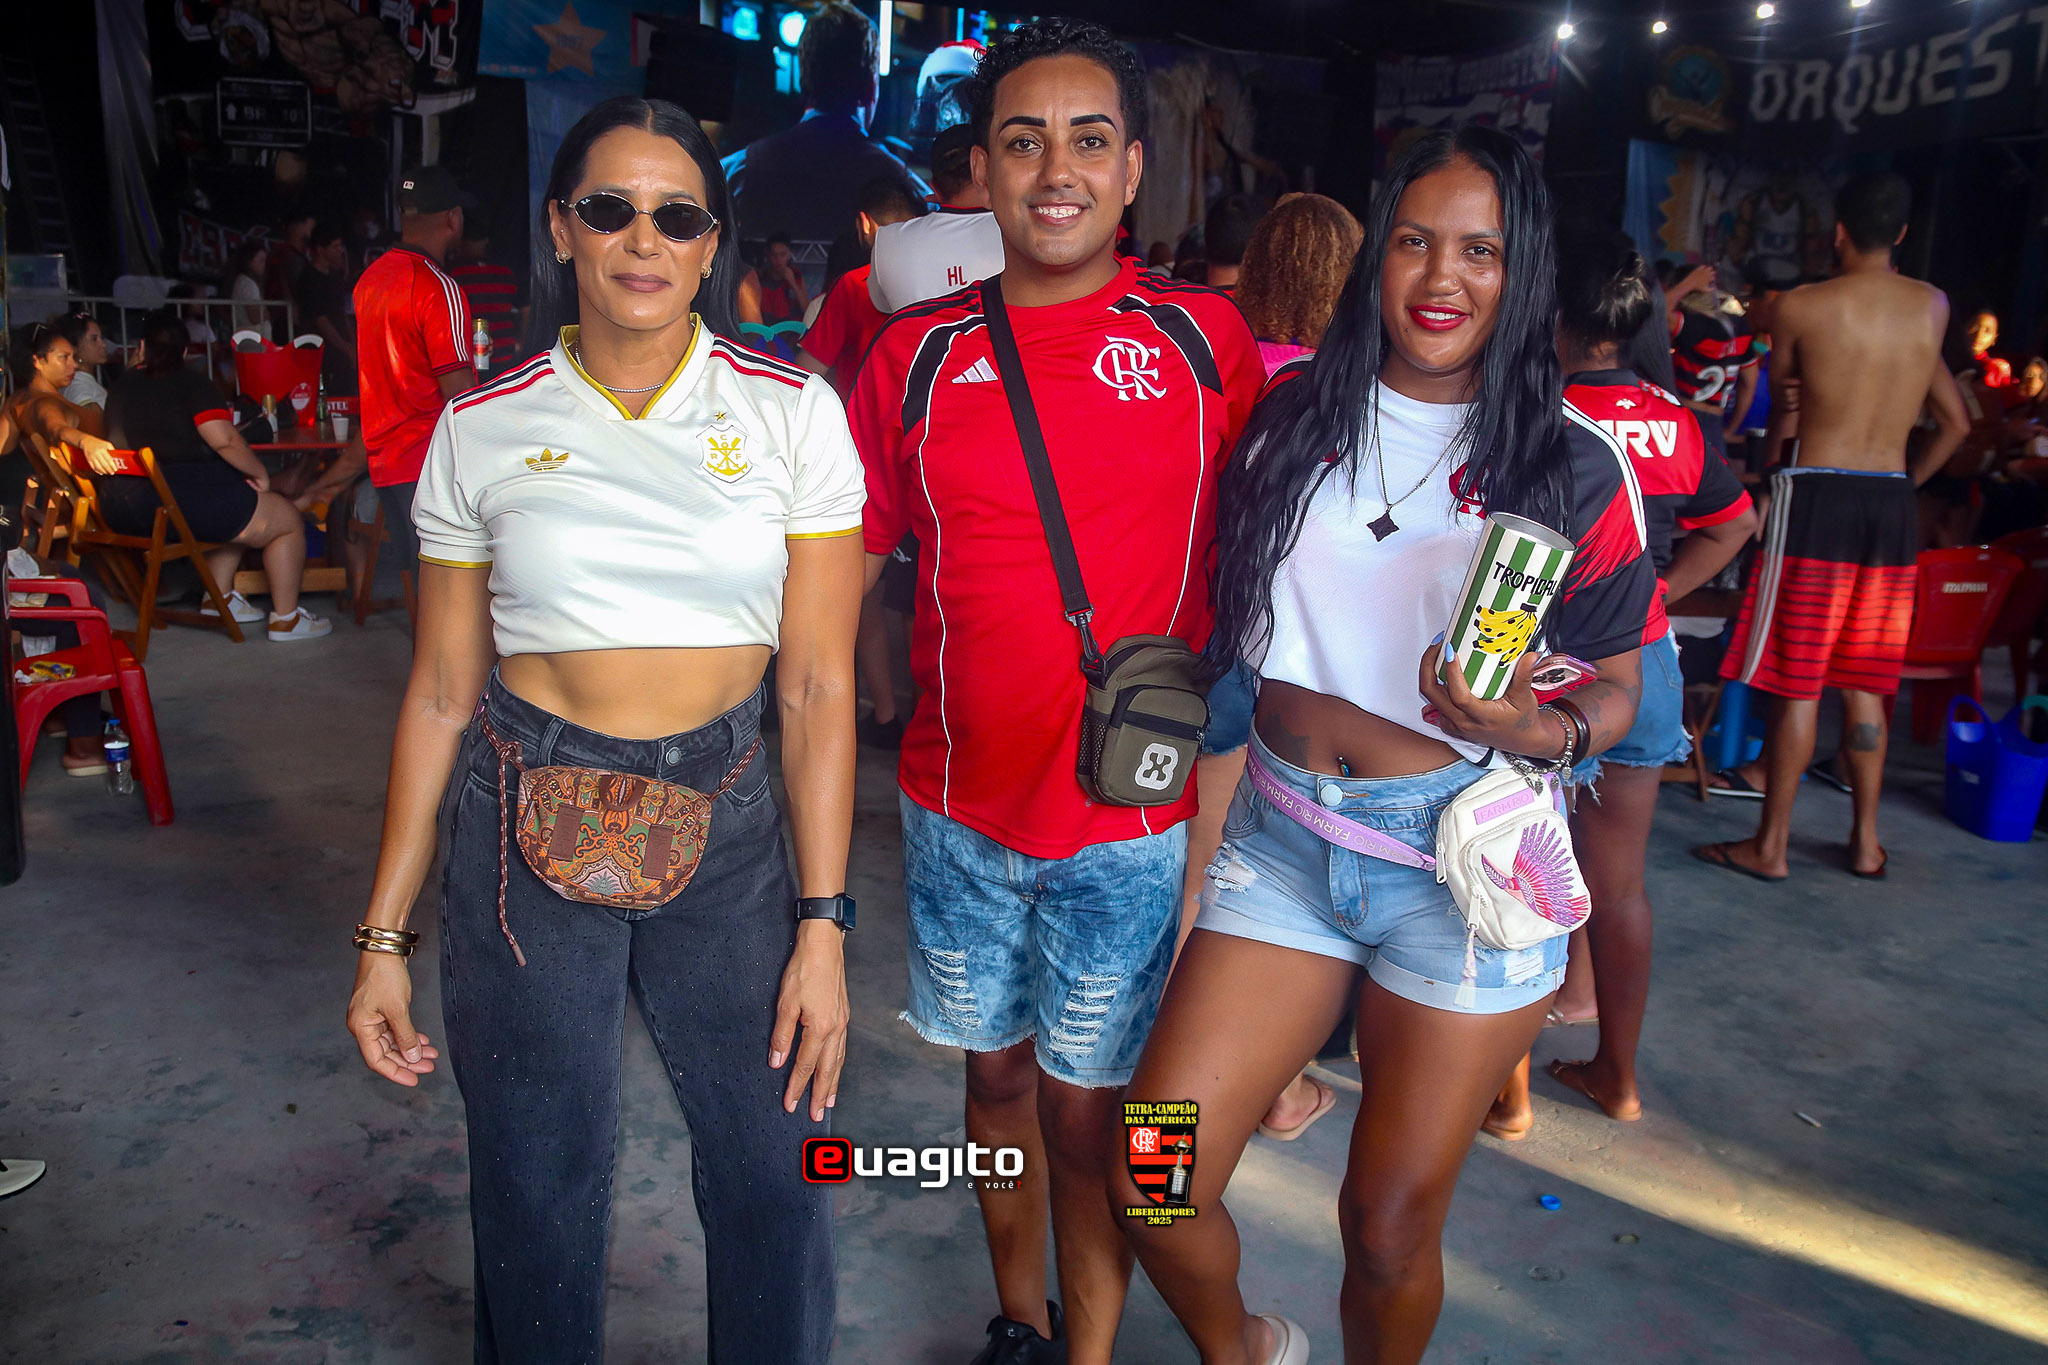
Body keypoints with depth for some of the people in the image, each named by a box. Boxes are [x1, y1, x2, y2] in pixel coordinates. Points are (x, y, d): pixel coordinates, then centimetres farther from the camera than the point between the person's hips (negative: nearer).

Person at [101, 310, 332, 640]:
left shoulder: (123, 386, 16)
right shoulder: (191, 384, -7)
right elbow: (225, 440, -18)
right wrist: (260, 473, -5)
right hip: (175, 499, -9)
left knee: (235, 509, 34)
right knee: (289, 520, 5)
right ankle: (285, 619, 7)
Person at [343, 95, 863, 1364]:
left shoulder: (791, 412, -3)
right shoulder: (482, 430, 0)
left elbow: (820, 682, -4)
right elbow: (442, 691, 4)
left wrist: (823, 924, -7)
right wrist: (384, 934, 3)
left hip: (725, 822, 0)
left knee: (778, 1172, 4)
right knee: (539, 1182, 12)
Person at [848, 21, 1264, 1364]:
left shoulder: (1206, 337, -4)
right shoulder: (915, 352, 0)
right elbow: (849, 562, 6)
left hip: (1135, 813, -2)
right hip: (961, 807, 3)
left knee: (1090, 1117, 9)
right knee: (997, 1075, 20)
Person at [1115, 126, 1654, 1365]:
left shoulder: (1576, 463, -4)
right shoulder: (1292, 415, 2)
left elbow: (1614, 692, 0)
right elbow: (1220, 612, 11)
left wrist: (1533, 730, -19)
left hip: (1464, 853, -2)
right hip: (1283, 838, 2)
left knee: (1391, 1226, 10)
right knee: (1150, 1184, -1)